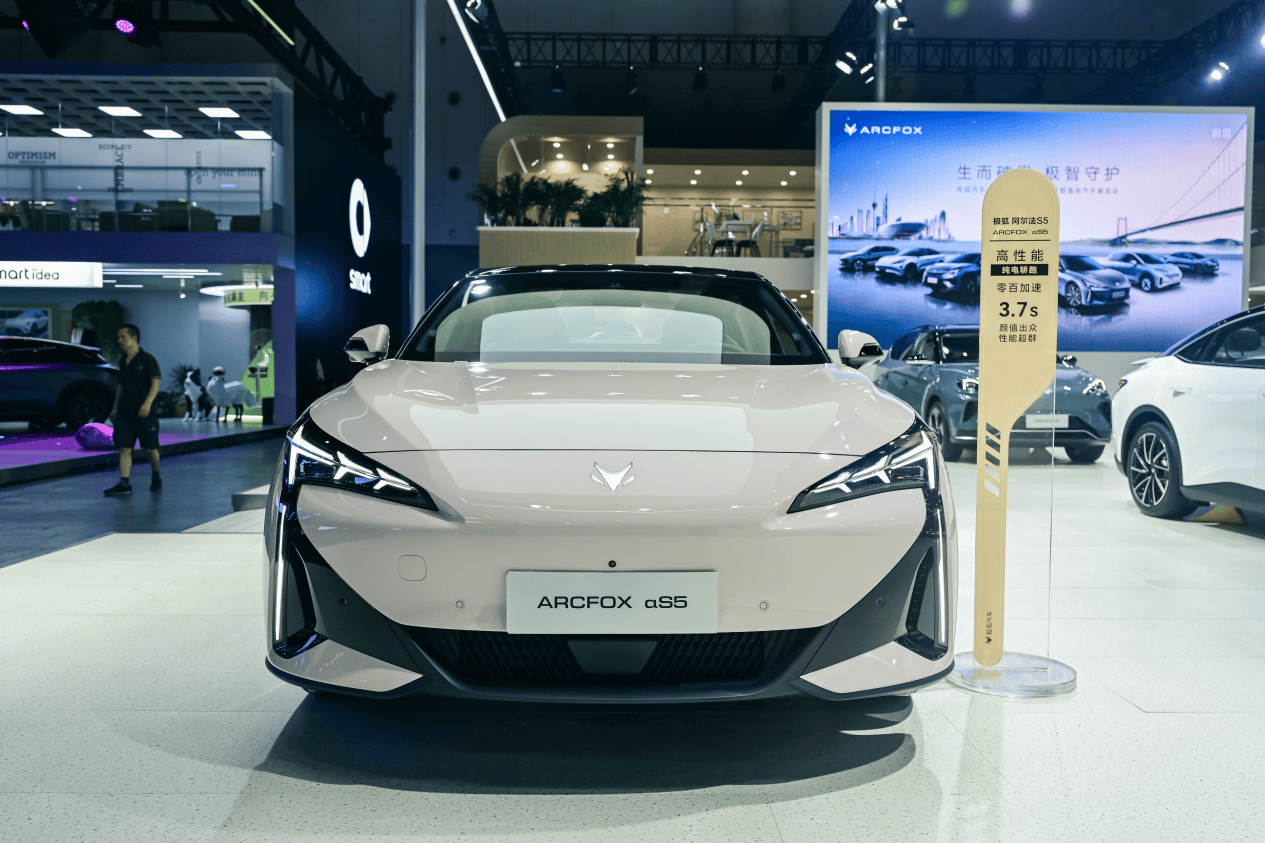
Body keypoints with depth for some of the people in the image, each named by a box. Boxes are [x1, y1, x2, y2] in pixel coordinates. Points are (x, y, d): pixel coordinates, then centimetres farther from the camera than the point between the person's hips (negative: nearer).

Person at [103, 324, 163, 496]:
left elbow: (155, 382, -11)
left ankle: (156, 477, 25)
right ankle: (124, 484, -6)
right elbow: (121, 386, 21)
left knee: (151, 448, 5)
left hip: (145, 413, -5)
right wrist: (115, 408, 18)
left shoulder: (147, 359, -5)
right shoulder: (123, 362, 13)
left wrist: (148, 403, -24)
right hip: (124, 412, 5)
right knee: (124, 448, -4)